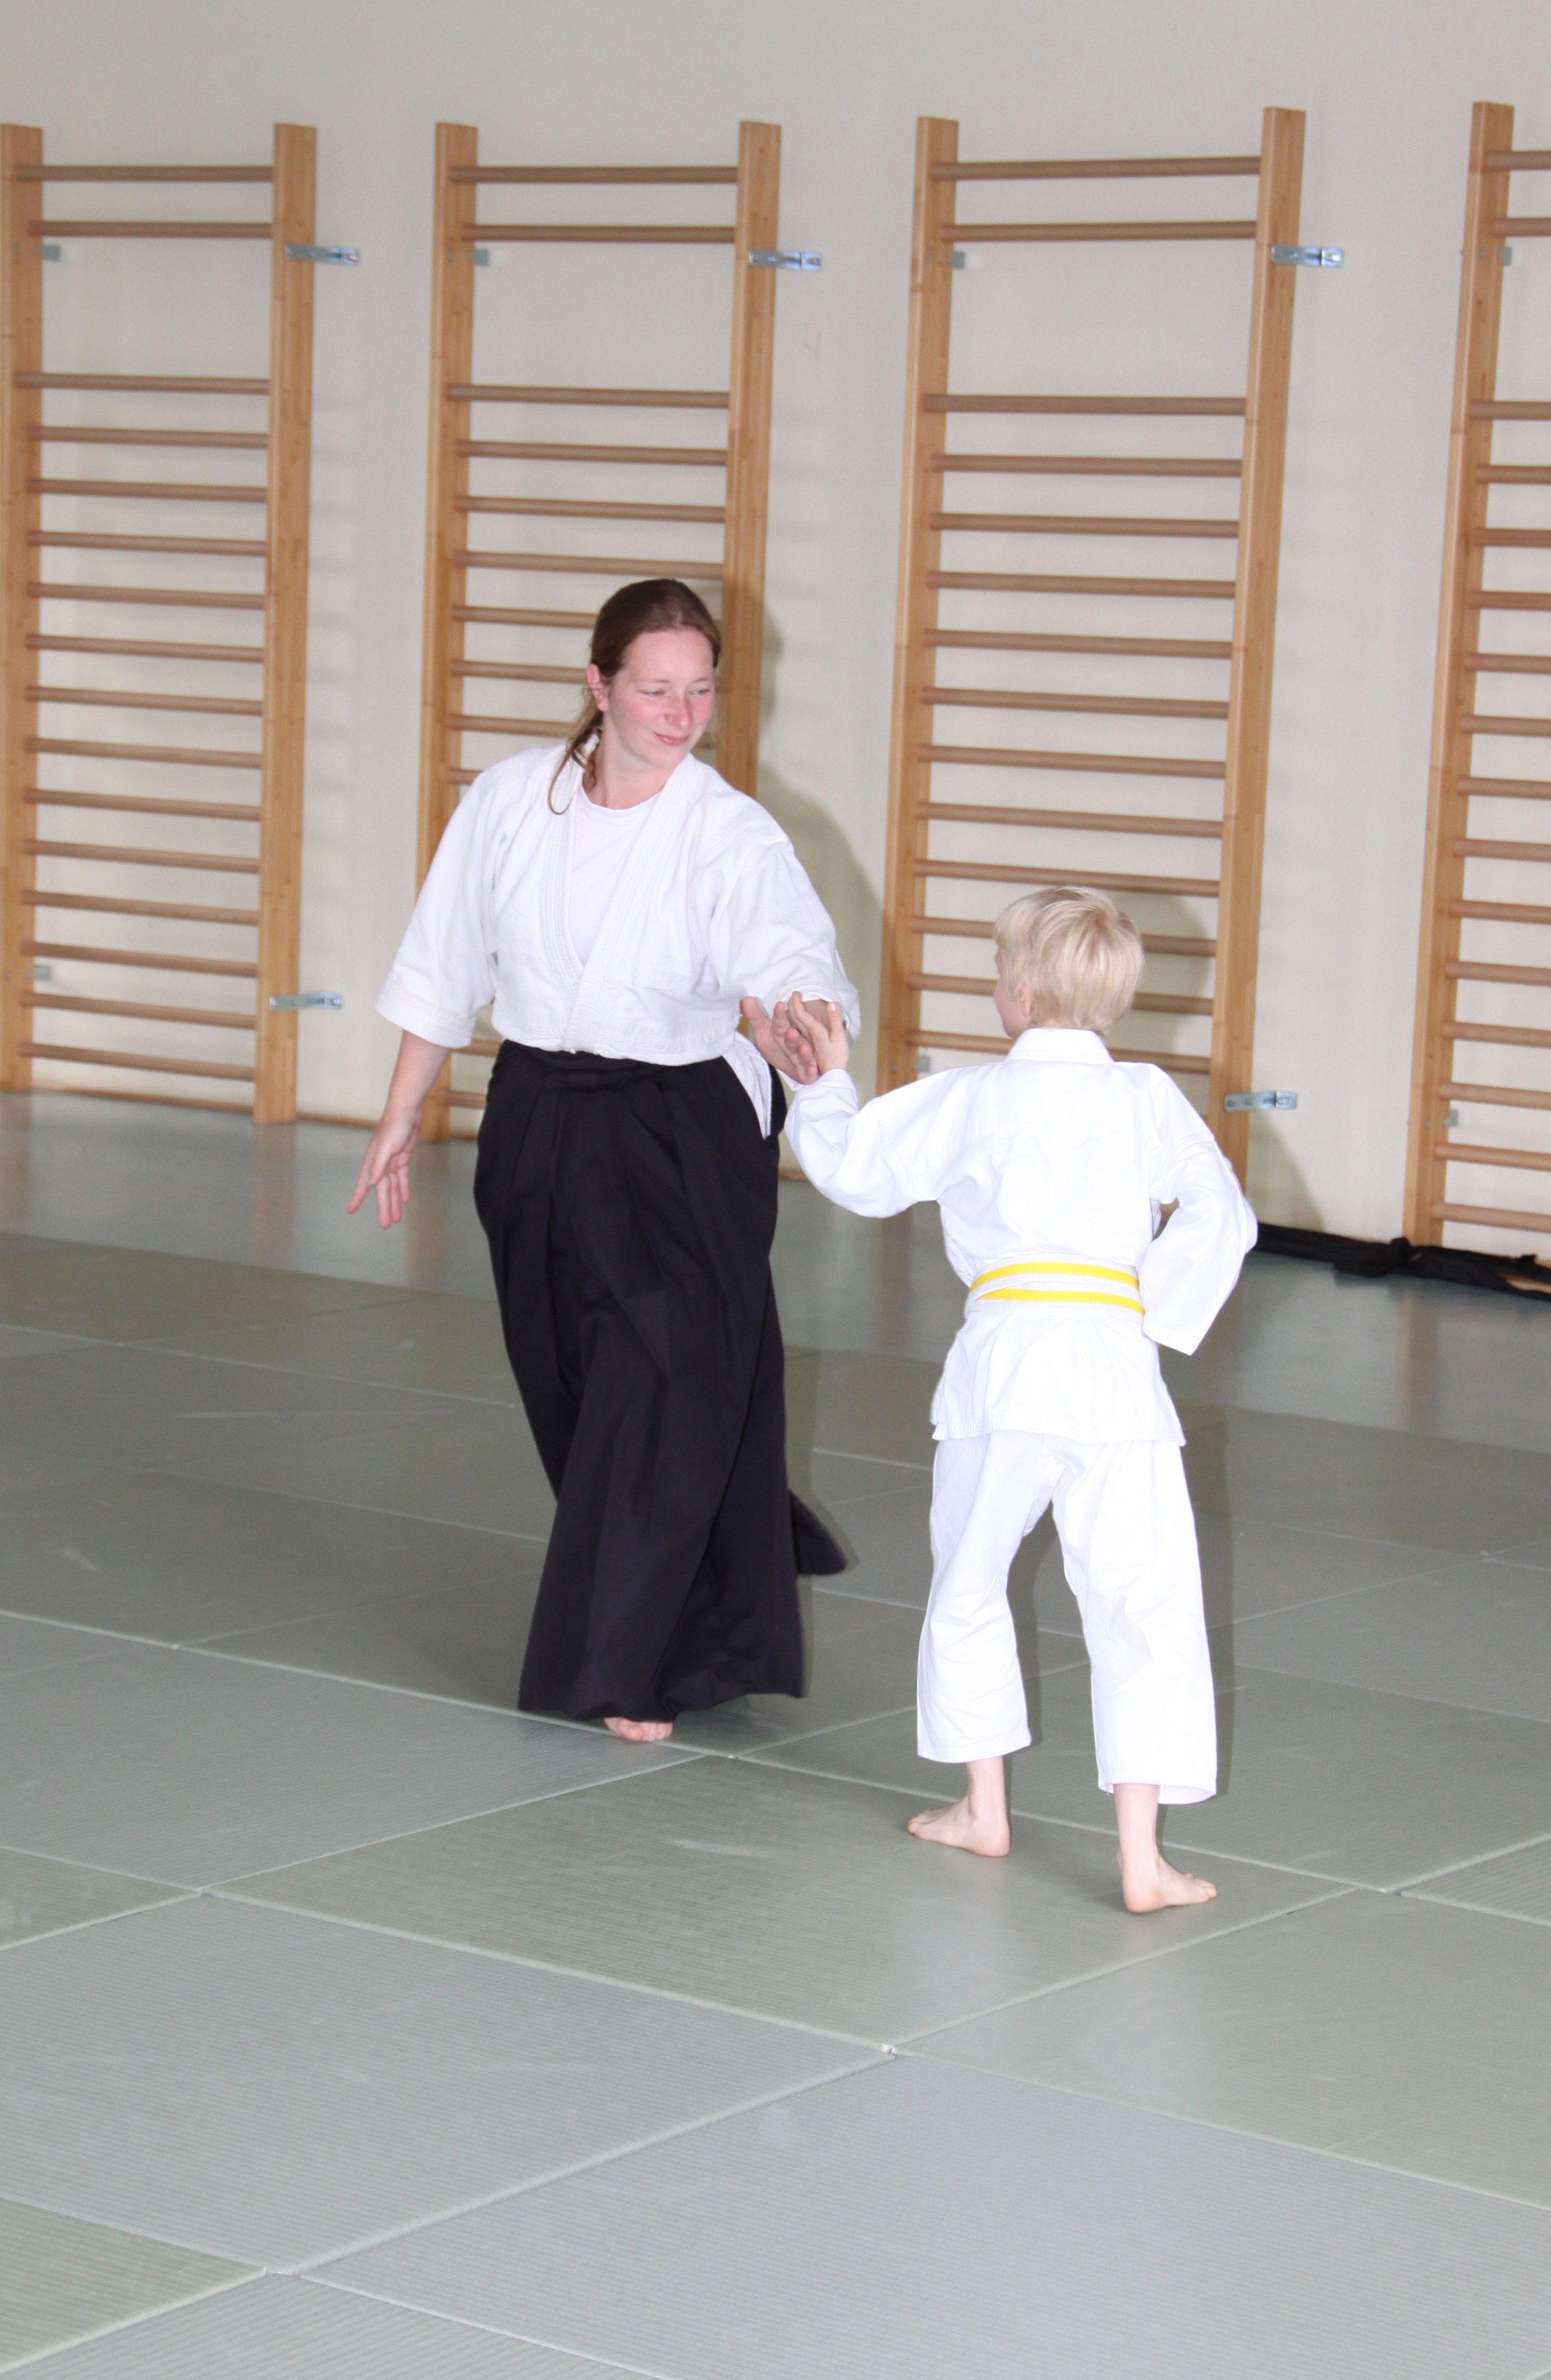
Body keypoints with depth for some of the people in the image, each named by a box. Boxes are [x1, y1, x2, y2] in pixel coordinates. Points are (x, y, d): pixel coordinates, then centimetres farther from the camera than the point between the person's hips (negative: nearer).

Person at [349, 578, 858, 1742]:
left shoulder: (734, 837, -14)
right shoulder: (511, 799, -3)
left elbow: (789, 962, -29)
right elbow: (447, 967, 7)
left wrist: (787, 1029, -53)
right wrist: (403, 1118, 12)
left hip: (684, 1140, -4)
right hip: (538, 1119, 4)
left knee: (667, 1391, -9)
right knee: (569, 1384, 14)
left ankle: (639, 1666, 4)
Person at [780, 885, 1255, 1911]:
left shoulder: (970, 1100, 4)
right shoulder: (1150, 1099, 7)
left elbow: (854, 1167, 12)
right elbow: (1220, 1215, 5)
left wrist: (830, 1077, 28)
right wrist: (1159, 1311, 11)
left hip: (1005, 1355, 0)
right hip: (1116, 1362, 0)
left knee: (968, 1588, 20)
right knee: (1141, 1607, 2)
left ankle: (985, 1809, 31)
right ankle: (1141, 1856, -4)